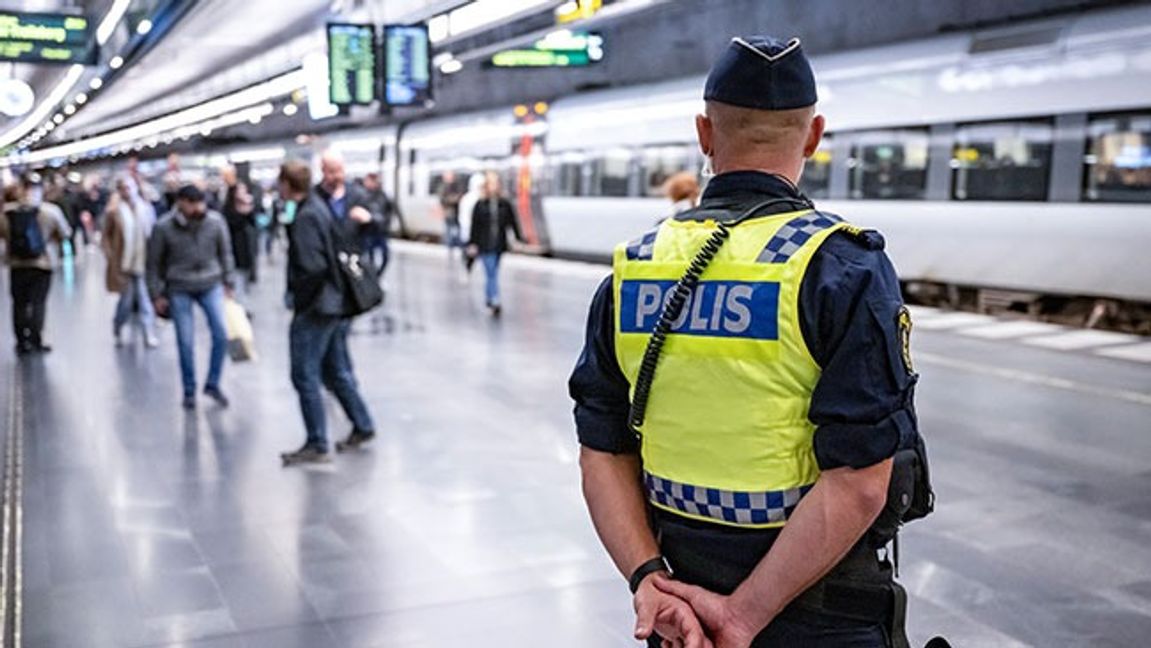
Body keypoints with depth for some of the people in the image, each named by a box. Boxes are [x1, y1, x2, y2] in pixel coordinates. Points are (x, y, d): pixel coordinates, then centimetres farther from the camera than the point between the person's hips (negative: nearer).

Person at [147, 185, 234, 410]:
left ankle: (213, 384, 12)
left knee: (221, 335, -7)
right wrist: (156, 295, 0)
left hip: (211, 285, 1)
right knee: (185, 342, 2)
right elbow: (154, 263, -2)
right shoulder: (163, 228, -12)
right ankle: (189, 391, 19)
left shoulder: (216, 221, -8)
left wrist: (227, 282, 8)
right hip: (180, 289, -1)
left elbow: (225, 253, 6)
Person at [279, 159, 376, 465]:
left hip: (315, 307, -9)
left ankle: (316, 445, 3)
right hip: (335, 304, 9)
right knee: (336, 372, 19)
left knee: (305, 376, -2)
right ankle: (362, 426, 28)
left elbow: (312, 266, -23)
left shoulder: (306, 218, -19)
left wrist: (295, 292, -12)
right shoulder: (322, 206, 8)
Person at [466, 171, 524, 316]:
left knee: (492, 274, 12)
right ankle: (495, 302, -13)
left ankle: (488, 297, 31)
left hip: (499, 245, 2)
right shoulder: (480, 205, -2)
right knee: (492, 274, -9)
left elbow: (513, 222, 6)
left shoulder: (505, 204, 1)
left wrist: (519, 238, 3)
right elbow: (474, 225, 0)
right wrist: (472, 244, -3)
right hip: (485, 246, -2)